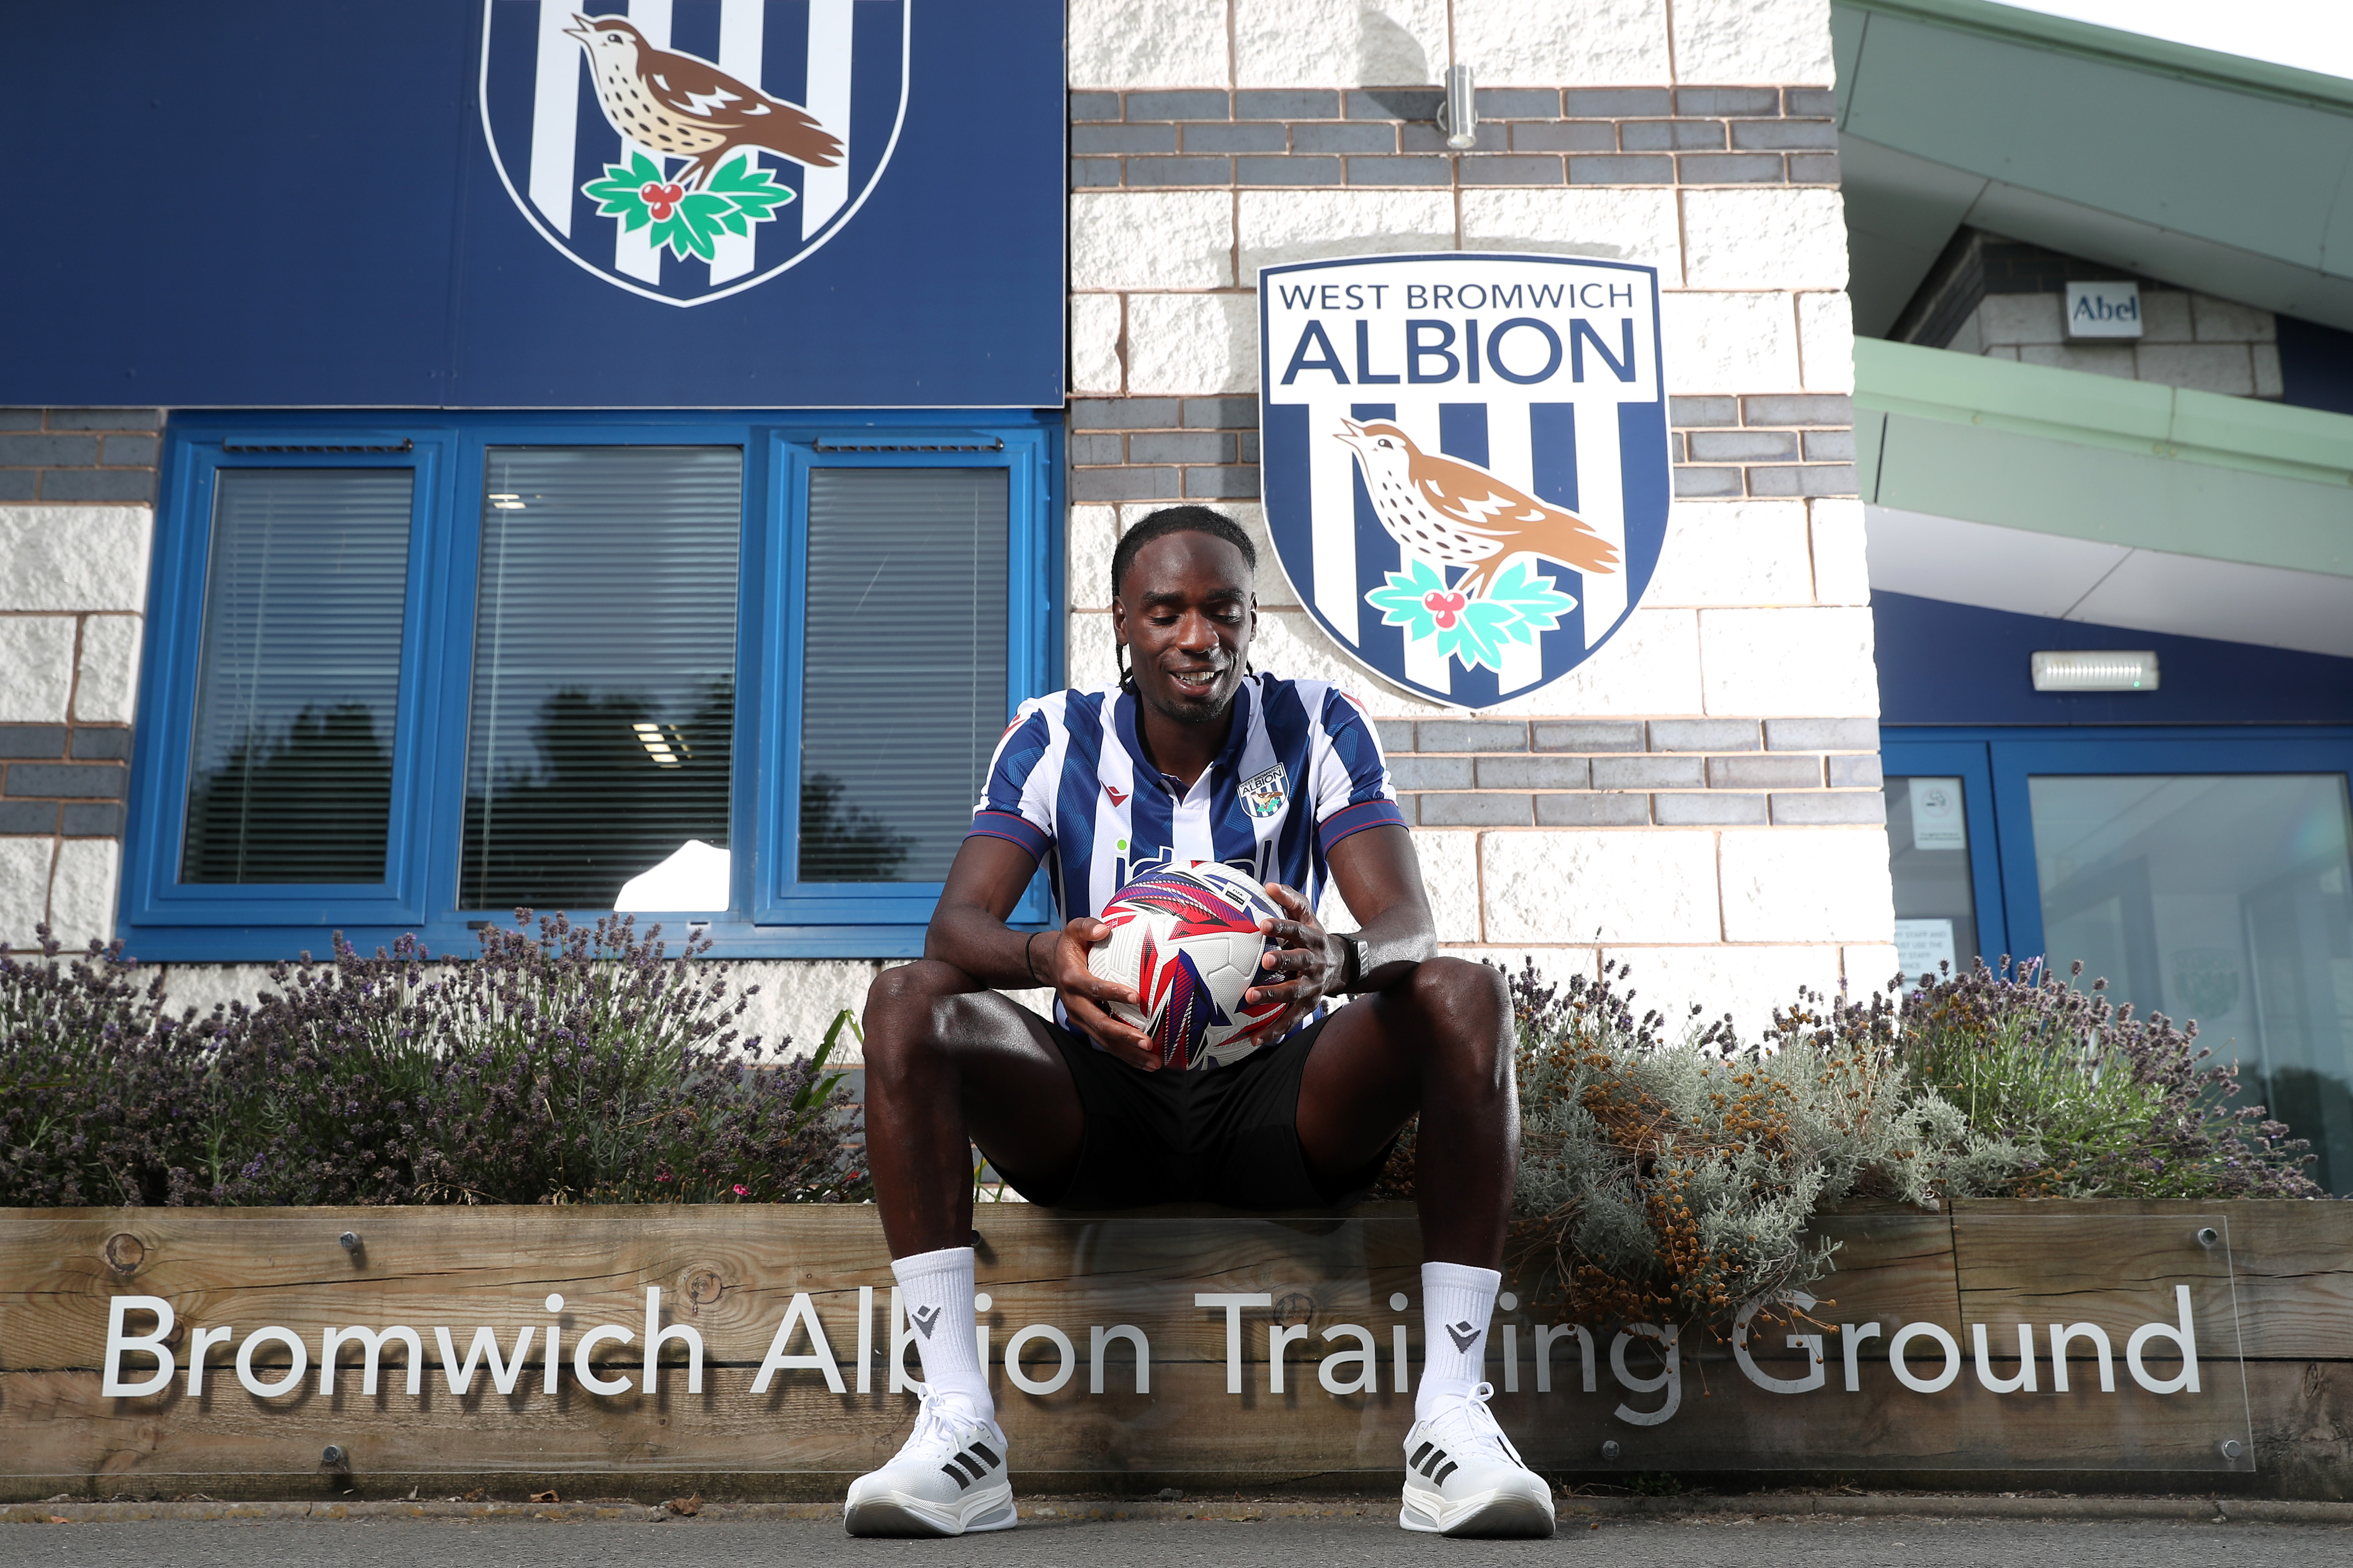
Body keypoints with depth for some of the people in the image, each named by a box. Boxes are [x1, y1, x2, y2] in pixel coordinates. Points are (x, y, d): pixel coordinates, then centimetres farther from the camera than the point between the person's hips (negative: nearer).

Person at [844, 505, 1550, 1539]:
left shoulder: (1318, 728, -2)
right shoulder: (1055, 739, -1)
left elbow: (1408, 928, -15)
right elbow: (957, 923, -15)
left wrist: (1335, 959, -41)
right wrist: (1044, 957, -41)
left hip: (1279, 1100, 0)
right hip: (1102, 1106, 1)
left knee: (1463, 997, -27)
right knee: (906, 1003, -25)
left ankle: (1453, 1416, -29)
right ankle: (957, 1424, -30)